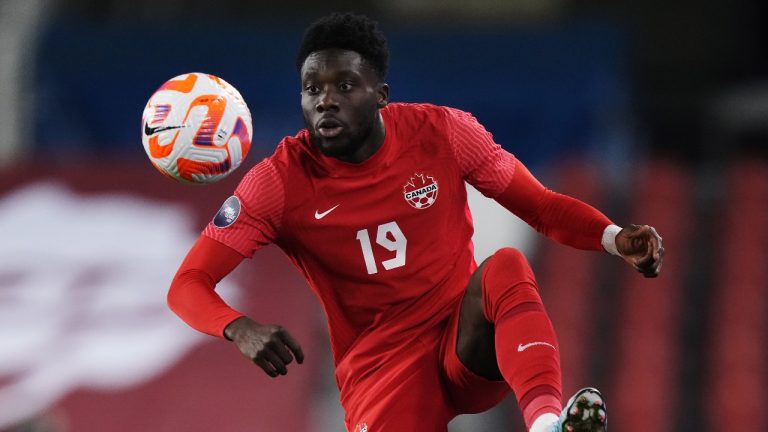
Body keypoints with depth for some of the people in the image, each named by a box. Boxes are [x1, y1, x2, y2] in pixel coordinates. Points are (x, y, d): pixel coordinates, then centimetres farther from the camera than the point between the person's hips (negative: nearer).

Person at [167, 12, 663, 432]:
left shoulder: (442, 133, -4)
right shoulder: (281, 180, -9)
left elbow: (543, 207, 3)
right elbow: (188, 285, -10)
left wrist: (616, 238, -17)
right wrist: (240, 329, -33)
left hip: (469, 343, 1)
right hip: (380, 368, -1)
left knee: (506, 268, -33)